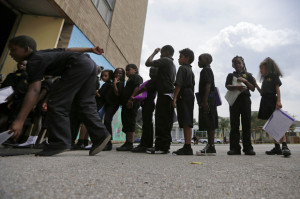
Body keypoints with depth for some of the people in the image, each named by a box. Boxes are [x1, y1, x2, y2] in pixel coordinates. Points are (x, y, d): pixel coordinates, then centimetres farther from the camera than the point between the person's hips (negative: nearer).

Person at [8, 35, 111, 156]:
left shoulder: (34, 61, -4)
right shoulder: (43, 53, 23)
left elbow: (34, 91, -17)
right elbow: (68, 50, 26)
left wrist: (19, 121, -21)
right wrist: (91, 49, 30)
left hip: (79, 65, -10)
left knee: (56, 103, -8)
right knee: (85, 105, 6)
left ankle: (59, 143, -8)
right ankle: (101, 136, 1)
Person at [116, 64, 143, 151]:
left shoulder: (136, 77, 0)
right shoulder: (130, 79, 30)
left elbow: (138, 88, -16)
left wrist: (131, 99, -25)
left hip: (132, 104, -10)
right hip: (126, 104, 10)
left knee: (130, 123, -11)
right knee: (126, 123, 9)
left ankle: (130, 144, -9)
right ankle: (127, 143, 15)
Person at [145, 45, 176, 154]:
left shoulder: (165, 60, -2)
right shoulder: (173, 64, 26)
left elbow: (148, 63, -9)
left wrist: (154, 53, 5)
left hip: (164, 94, -10)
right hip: (170, 94, 10)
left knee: (161, 121, -9)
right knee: (166, 122, 9)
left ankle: (162, 147, -6)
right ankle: (165, 145, 15)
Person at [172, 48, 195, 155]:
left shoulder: (182, 68, -3)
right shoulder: (191, 70, 25)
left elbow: (178, 84, -15)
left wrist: (174, 98, -18)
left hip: (183, 96, -10)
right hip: (190, 96, 10)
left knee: (186, 123, -12)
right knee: (187, 123, 8)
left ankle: (187, 147, -10)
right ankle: (187, 147, 12)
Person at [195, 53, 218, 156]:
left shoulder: (205, 70, -7)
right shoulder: (209, 70, 23)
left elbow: (208, 85, -19)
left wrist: (205, 101, -24)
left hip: (207, 100, -10)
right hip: (211, 100, 10)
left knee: (209, 124, -8)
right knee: (210, 125, 11)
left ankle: (211, 148, -4)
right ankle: (210, 146, 19)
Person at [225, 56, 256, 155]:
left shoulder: (248, 75, 18)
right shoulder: (231, 75, 16)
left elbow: (253, 88, 10)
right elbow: (227, 86, -2)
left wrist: (245, 81, -5)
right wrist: (237, 87, -21)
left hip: (245, 99, 1)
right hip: (234, 99, 0)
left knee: (246, 124, -1)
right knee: (234, 124, -3)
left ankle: (248, 147, 4)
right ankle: (234, 148, -2)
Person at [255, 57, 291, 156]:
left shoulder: (274, 76, 5)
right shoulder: (264, 79, 25)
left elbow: (277, 89, -6)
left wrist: (279, 101, -17)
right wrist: (256, 85, 16)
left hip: (273, 100, -7)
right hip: (265, 102, 7)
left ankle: (285, 146, -20)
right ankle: (277, 147, 4)